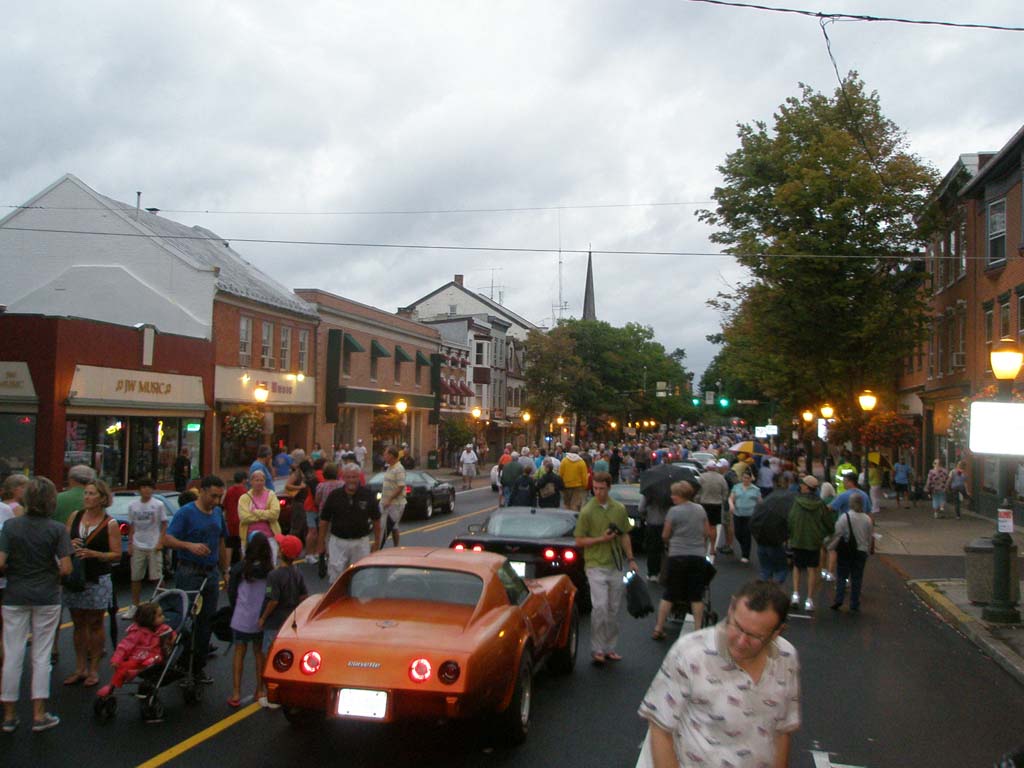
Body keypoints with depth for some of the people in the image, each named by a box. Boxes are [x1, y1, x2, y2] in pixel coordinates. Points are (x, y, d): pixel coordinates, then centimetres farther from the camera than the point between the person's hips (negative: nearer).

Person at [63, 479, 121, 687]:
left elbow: (117, 554, -8)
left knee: (95, 625, 4)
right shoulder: (75, 516, 5)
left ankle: (94, 670, 14)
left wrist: (93, 554, -21)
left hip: (97, 581, -4)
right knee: (79, 624, 11)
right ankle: (80, 668, 21)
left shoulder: (110, 524, -7)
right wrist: (69, 545, -12)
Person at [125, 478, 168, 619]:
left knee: (157, 578, -1)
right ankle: (134, 606, 19)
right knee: (135, 578, 8)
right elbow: (131, 526, 11)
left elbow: (164, 524, 0)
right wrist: (130, 543, 5)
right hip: (138, 547, 3)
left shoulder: (158, 505, -3)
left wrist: (160, 541, -8)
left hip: (154, 546, -3)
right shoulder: (133, 506, 5)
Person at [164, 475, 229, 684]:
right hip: (189, 573, -6)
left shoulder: (218, 513, 11)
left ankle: (199, 666, 16)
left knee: (206, 621, 8)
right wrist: (189, 545, -32)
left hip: (211, 573, 6)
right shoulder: (185, 513, -9)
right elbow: (167, 539, -17)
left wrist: (225, 571, 17)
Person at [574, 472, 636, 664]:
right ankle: (597, 649, -2)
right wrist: (602, 539, -16)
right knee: (600, 607, -13)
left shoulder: (619, 509, 7)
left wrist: (630, 559, 10)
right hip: (596, 566, -5)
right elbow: (579, 541, -5)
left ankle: (610, 648, 20)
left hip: (616, 565, 5)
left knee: (614, 608, 9)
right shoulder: (587, 511, -6)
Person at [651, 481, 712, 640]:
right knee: (696, 596, 9)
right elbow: (707, 533, 11)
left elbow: (665, 535, -2)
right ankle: (697, 629, 8)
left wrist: (668, 544, 19)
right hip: (698, 556, 3)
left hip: (678, 556, -3)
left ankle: (659, 628, 9)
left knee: (669, 595, 6)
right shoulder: (700, 509, 5)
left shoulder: (674, 511, -8)